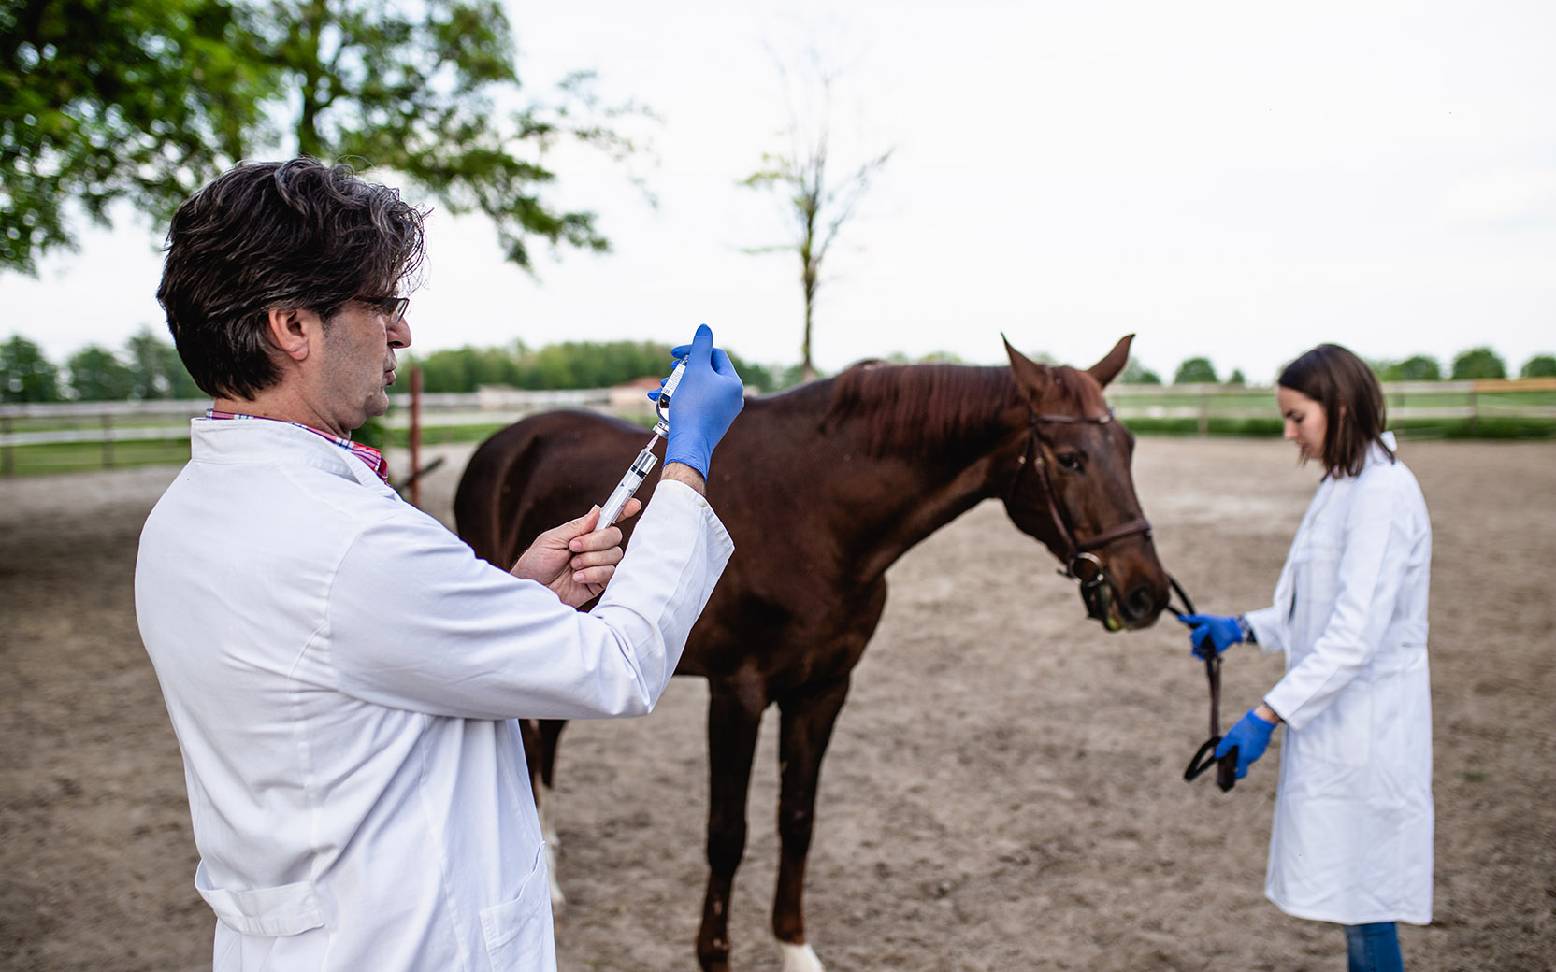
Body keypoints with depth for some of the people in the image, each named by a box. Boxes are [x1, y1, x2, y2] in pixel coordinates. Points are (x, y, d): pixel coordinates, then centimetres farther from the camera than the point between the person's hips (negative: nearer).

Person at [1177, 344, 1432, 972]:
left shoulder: (1382, 492, -19)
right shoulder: (1343, 485, 12)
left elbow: (1355, 636, -26)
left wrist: (1269, 713, -26)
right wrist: (1242, 629, 8)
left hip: (1363, 725, -10)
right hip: (1334, 721, 10)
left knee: (1361, 895, 1)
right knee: (1351, 891, 18)